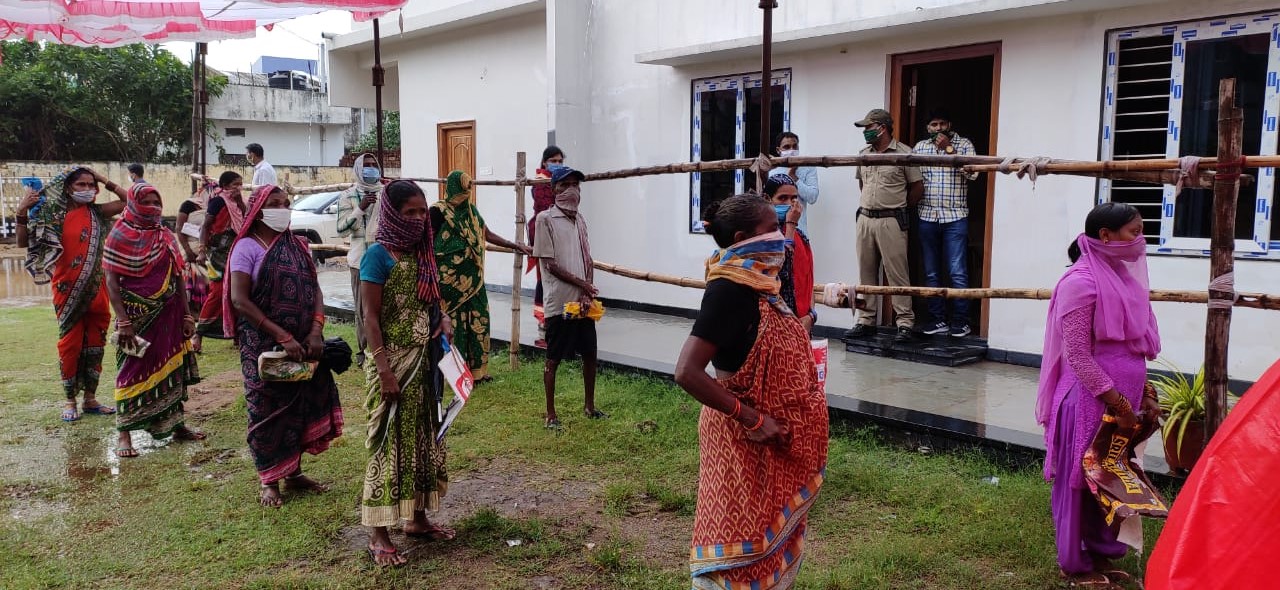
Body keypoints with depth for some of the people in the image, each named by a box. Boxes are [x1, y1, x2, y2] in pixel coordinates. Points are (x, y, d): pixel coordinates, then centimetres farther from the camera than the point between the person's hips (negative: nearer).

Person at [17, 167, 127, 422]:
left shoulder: (97, 212, 5)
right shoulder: (56, 216, -4)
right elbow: (23, 242, -4)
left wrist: (106, 182, 1)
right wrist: (22, 211, -16)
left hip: (96, 290, 4)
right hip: (69, 291, -3)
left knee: (95, 344, 9)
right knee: (70, 345, 2)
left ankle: (90, 399, 20)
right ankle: (70, 401, 13)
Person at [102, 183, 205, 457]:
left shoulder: (166, 236, 8)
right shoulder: (120, 236, -5)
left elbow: (178, 277, 10)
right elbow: (111, 281, -9)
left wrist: (187, 315, 5)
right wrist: (123, 322, -16)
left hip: (168, 315, 5)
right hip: (136, 316, -4)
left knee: (171, 369, 10)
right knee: (133, 370, -2)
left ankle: (176, 425, 21)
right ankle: (124, 435, 5)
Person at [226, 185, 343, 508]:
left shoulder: (298, 246, 10)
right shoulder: (247, 247, -7)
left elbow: (315, 289, 7)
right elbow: (240, 300, -15)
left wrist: (316, 331, -11)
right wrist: (282, 337, -19)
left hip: (303, 341, 5)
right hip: (264, 344, -5)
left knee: (302, 403, 10)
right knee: (268, 408, 3)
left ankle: (293, 472, 26)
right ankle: (269, 481, 17)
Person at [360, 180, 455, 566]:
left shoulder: (422, 252, 9)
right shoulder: (378, 255, -12)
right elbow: (370, 317, -15)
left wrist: (444, 319, -4)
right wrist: (384, 369, -20)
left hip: (425, 360, 7)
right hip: (394, 363, -7)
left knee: (423, 436, 14)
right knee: (389, 441, -2)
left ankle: (417, 518, 28)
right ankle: (378, 534, 7)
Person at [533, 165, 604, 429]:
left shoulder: (579, 219, 11)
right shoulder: (546, 219, -7)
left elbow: (588, 260, 10)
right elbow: (550, 264, -11)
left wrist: (588, 293, -5)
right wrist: (582, 284, -12)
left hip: (584, 301, 6)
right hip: (559, 302, -6)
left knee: (590, 353, 13)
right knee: (553, 359, 2)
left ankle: (589, 405, 28)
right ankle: (551, 414, 12)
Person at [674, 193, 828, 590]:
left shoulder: (756, 283, 5)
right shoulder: (730, 290, -22)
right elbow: (687, 372, -30)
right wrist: (751, 419, -26)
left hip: (773, 439, 9)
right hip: (746, 439, -9)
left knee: (771, 535, 21)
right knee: (745, 542, 4)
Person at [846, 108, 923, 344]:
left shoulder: (903, 153, -5)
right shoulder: (863, 154, 12)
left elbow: (917, 187, 1)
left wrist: (898, 207, 7)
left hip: (891, 221, -6)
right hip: (865, 218, 6)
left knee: (897, 273, -5)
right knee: (866, 273, 8)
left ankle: (905, 323, -1)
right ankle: (865, 321, 15)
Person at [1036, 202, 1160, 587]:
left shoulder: (1121, 276, 9)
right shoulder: (1081, 282, -17)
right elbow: (1078, 356, -19)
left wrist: (1143, 395, 13)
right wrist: (1118, 403, -17)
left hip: (1121, 399, 8)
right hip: (1091, 400, -8)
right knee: (1081, 479, 5)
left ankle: (1101, 553, 33)